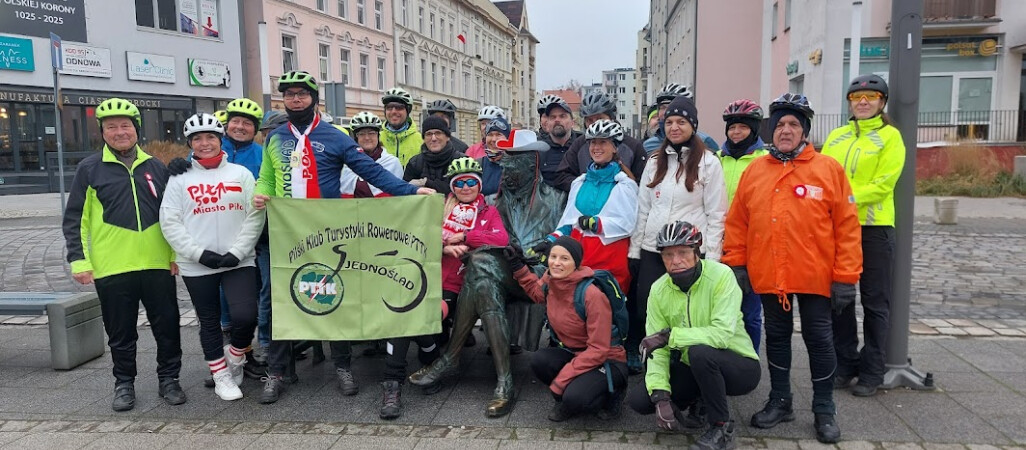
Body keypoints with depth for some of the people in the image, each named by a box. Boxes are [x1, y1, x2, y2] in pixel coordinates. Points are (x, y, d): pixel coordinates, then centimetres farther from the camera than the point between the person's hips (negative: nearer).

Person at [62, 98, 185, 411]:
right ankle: (124, 383, 25)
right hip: (111, 268, -1)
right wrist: (79, 260, -4)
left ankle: (169, 379, 21)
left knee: (167, 326, 6)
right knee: (121, 332, 9)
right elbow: (75, 219, 3)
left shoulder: (156, 167, 9)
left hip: (157, 265, 2)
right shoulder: (90, 169, 3)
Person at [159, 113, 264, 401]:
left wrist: (237, 252, -10)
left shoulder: (241, 174, 6)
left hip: (239, 262, 0)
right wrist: (200, 253, -11)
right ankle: (221, 375, 26)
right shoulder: (180, 178, 5)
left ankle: (235, 356, 17)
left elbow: (255, 216, 1)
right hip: (197, 267, 1)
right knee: (209, 321, 9)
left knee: (246, 316, -13)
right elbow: (170, 222, -1)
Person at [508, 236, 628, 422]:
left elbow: (598, 350, -22)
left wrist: (561, 380, -23)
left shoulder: (592, 294, -26)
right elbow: (536, 292, 22)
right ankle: (566, 398, 3)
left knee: (574, 398, -31)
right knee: (539, 360, -22)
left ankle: (609, 394, 1)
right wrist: (518, 267, 7)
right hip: (574, 353, 6)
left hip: (607, 360, -6)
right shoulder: (550, 281, -6)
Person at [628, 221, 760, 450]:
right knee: (639, 400, -12)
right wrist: (660, 395, -21)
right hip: (694, 370, 5)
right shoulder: (659, 290, -6)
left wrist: (670, 335, -33)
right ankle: (696, 400, 18)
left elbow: (722, 334, -32)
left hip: (740, 367, -5)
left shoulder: (721, 276, -21)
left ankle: (722, 429, -14)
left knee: (700, 351, -36)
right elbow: (656, 349, -9)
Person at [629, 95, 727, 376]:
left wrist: (711, 258, -8)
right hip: (652, 249, 4)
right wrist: (634, 250, 9)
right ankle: (634, 356, 22)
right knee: (643, 307, 7)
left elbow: (716, 214, -4)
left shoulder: (708, 163, -2)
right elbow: (642, 208, 12)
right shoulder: (655, 162, 11)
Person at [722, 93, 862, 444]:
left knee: (819, 340, 7)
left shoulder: (829, 169, -4)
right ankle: (780, 402, 29)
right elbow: (737, 223, 6)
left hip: (815, 275, -2)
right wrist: (736, 264, 1)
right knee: (776, 337, 14)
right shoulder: (754, 171, 4)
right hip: (768, 275, 3)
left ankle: (824, 410, 22)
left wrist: (845, 276, -8)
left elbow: (846, 227, -5)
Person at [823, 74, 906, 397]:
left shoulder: (890, 136, -1)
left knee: (875, 301, 4)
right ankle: (845, 365, 22)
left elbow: (884, 182, -11)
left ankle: (872, 373, 13)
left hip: (873, 226, -4)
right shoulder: (836, 136, 12)